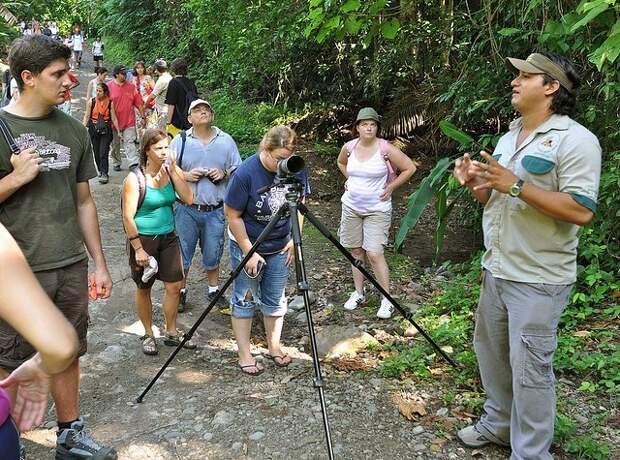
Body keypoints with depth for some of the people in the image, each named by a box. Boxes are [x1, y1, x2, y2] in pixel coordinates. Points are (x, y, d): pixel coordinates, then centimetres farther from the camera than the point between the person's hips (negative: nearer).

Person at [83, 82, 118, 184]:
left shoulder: (110, 103, -1)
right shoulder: (91, 102, 2)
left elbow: (114, 118, 2)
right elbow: (86, 116, 4)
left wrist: (118, 131, -3)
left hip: (106, 130, -2)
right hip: (94, 130, 2)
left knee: (103, 152, -11)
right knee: (96, 152, 9)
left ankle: (104, 174, -9)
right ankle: (100, 170, 25)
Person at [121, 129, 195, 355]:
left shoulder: (172, 172, -1)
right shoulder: (135, 179, -14)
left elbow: (188, 198, -13)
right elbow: (128, 217, -13)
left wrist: (173, 171, -17)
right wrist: (138, 249, -15)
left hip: (169, 237, 4)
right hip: (144, 239, -4)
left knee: (174, 286, 7)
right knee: (144, 289, 11)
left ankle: (171, 333, 26)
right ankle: (148, 335, 29)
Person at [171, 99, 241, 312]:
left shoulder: (226, 140, 4)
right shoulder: (180, 141, 1)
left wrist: (224, 174, -11)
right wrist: (185, 176, -15)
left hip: (216, 210, 1)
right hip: (187, 209, -1)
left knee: (213, 254, 13)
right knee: (183, 252, 8)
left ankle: (214, 290, 31)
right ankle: (181, 291, 26)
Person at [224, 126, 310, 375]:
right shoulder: (245, 173, -24)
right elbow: (233, 216, -18)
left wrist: (294, 238, -3)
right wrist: (249, 253, -18)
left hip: (280, 248, 4)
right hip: (246, 246, -4)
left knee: (275, 300, 15)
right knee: (244, 300, 7)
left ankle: (274, 346, 32)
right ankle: (244, 354, 19)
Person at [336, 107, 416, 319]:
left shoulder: (385, 148, -14)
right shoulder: (349, 147, 0)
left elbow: (410, 168, -7)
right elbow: (341, 163, 23)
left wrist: (390, 187, -7)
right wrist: (349, 179, 10)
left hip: (377, 209, -5)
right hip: (351, 206, 5)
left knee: (374, 254, -10)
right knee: (356, 251, 11)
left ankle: (387, 300, 1)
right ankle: (358, 293, 24)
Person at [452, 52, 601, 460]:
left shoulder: (575, 140, -14)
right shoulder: (508, 138, 13)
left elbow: (581, 211, -24)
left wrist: (515, 185, -26)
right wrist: (476, 183, -2)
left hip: (538, 280, -9)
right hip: (496, 270, 9)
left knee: (529, 369, -2)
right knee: (491, 350, 20)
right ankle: (498, 423, 39)